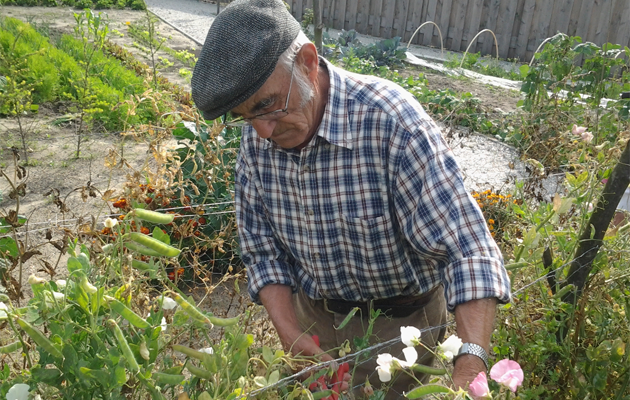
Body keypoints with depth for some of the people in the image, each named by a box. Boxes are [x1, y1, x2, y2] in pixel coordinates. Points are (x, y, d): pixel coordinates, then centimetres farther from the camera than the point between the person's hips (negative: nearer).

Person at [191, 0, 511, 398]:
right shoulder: (257, 133, -13)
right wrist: (290, 335, -16)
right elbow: (263, 247, -5)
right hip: (310, 313, 5)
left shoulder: (391, 119, -30)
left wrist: (470, 368, -43)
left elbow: (466, 249, -32)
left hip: (399, 323, -4)